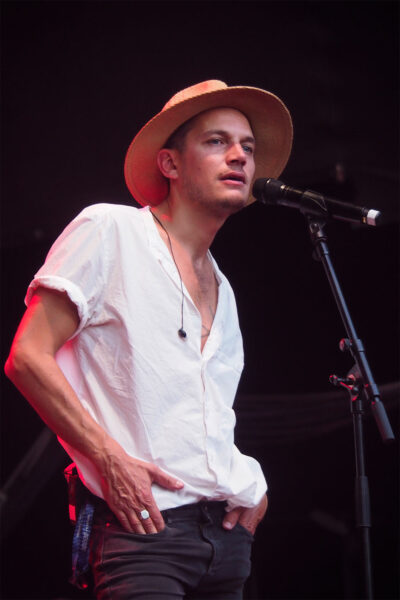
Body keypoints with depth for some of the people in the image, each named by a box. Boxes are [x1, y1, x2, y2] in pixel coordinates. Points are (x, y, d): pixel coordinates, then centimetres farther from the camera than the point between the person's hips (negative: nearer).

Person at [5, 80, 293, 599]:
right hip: (145, 526, -7)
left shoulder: (223, 290, 21)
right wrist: (112, 458, -16)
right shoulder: (109, 230, 0)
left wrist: (253, 486, 11)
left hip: (228, 532, 7)